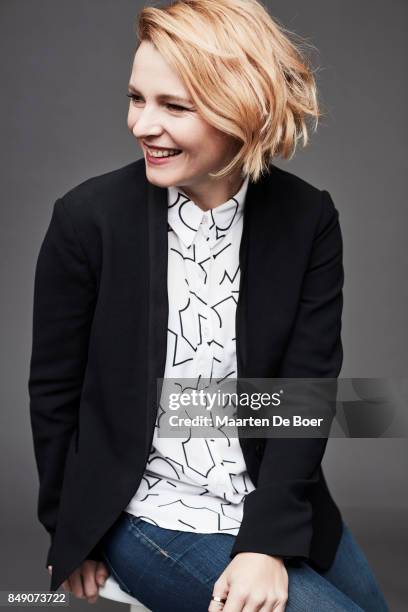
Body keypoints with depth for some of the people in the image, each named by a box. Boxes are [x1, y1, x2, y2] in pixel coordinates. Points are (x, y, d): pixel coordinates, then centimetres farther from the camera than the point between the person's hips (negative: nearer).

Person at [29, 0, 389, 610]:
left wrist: (269, 542, -17)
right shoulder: (89, 216, -14)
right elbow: (54, 390, -4)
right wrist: (73, 536, 4)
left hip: (276, 503, 4)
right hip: (152, 515, -3)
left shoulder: (307, 217, -9)